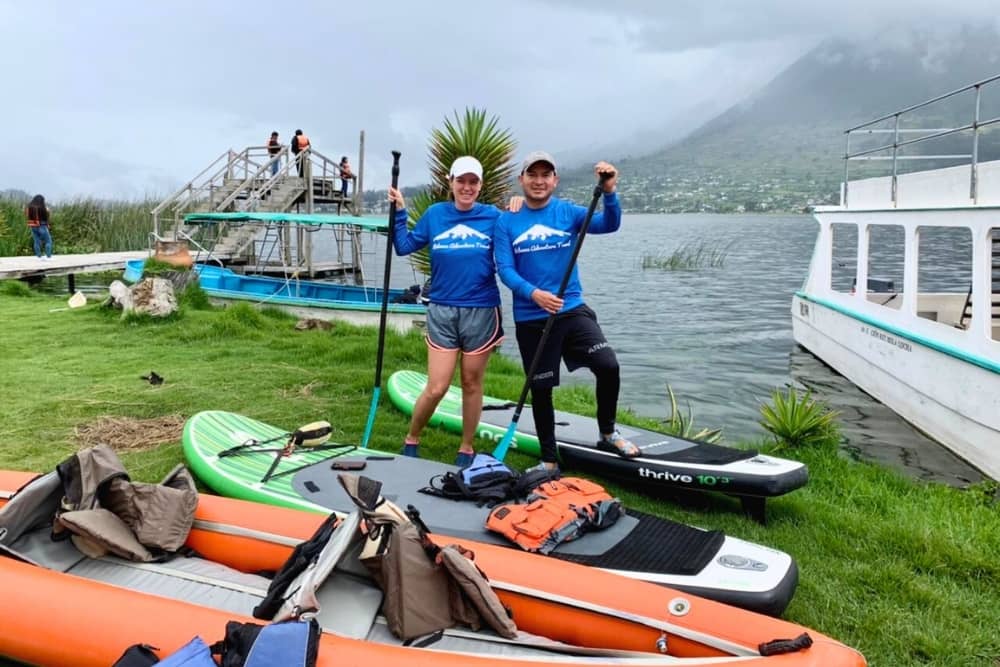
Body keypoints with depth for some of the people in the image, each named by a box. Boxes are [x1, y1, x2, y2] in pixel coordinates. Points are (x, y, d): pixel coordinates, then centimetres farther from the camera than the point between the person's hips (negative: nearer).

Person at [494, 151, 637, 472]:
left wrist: (609, 192, -32)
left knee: (608, 366, -15)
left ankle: (607, 434, 10)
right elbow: (505, 269, -9)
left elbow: (608, 225, -13)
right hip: (530, 319, 0)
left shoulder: (568, 213, 1)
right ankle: (549, 460, 26)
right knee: (541, 389, 8)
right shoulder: (506, 221, -1)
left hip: (573, 310, 1)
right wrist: (533, 293, -26)